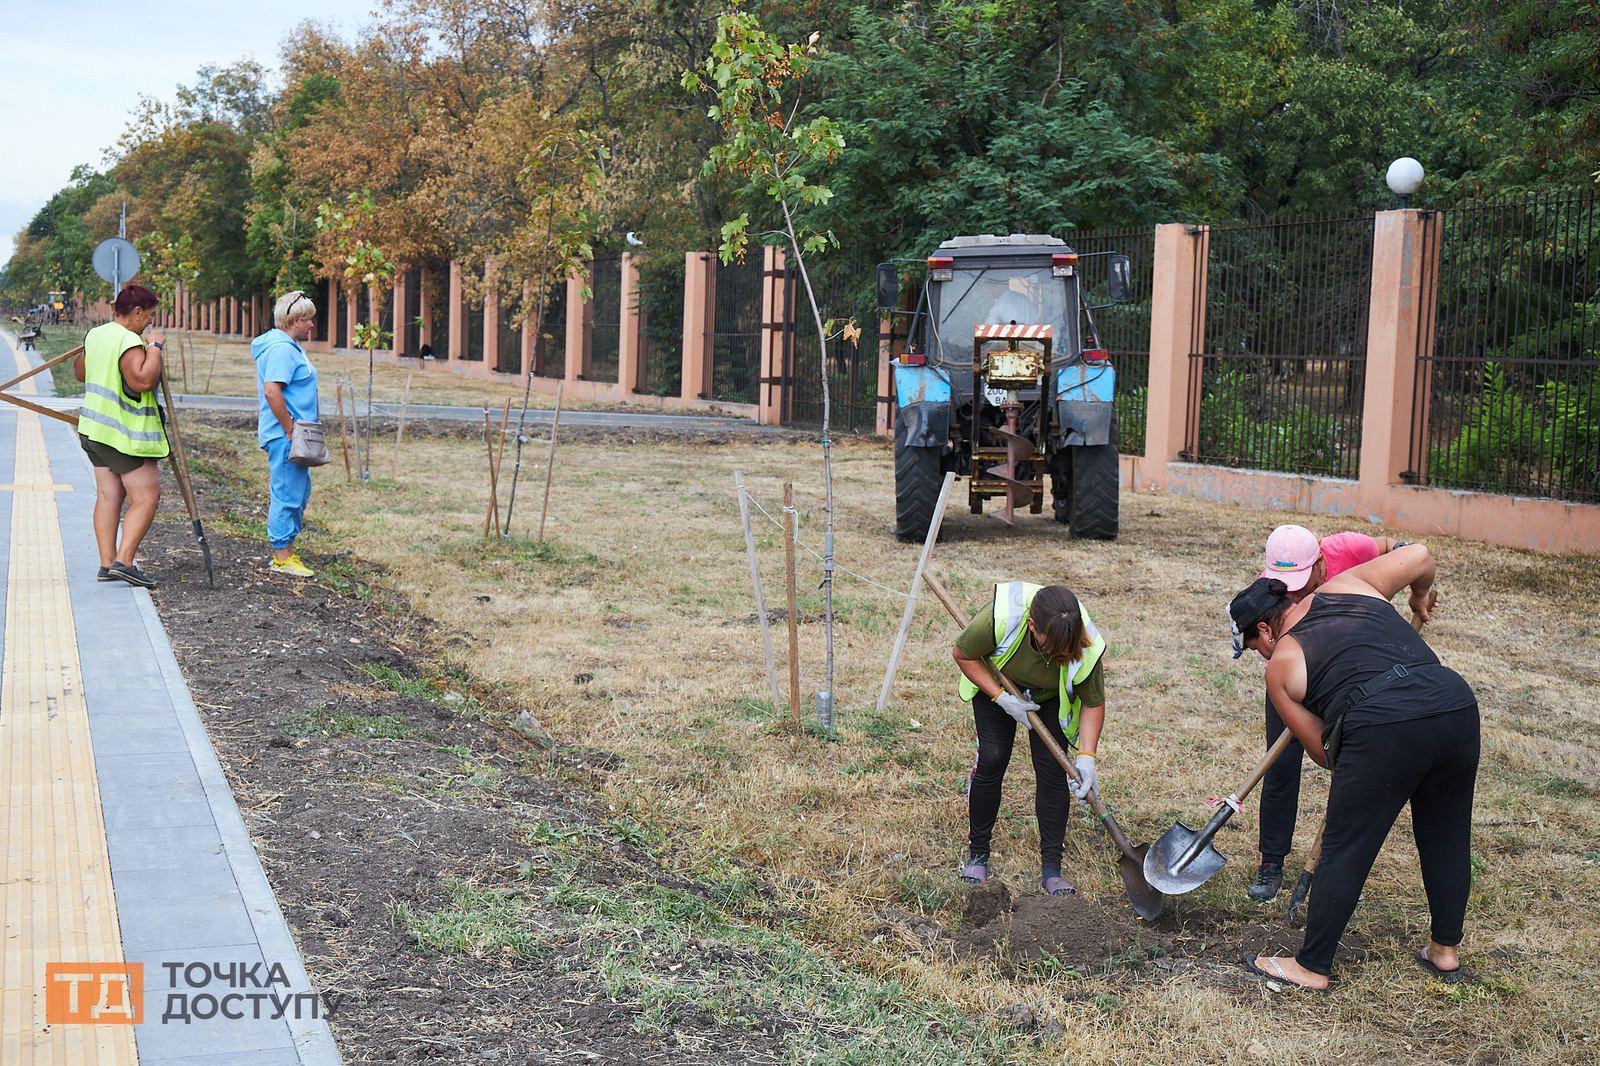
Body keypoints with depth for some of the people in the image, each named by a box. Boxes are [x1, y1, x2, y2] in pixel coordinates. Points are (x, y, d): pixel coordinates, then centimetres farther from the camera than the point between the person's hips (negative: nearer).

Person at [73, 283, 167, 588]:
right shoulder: (129, 342, -18)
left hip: (95, 427, 9)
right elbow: (142, 381, -30)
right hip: (126, 435, -9)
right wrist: (154, 348, -19)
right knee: (147, 497, -6)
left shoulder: (94, 335, 10)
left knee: (108, 495, 9)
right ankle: (124, 561, -13)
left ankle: (107, 563, 8)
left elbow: (79, 372, 25)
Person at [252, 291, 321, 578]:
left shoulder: (288, 346, 16)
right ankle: (282, 559, 2)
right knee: (288, 494, -5)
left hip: (290, 435, 11)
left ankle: (286, 549, 27)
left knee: (300, 491, 18)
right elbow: (272, 391, -27)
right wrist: (290, 429, -22)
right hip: (285, 436, -11)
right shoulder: (282, 349, -17)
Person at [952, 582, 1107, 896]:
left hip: (1050, 698, 1)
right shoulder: (1000, 619, -41)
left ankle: (1051, 868, 0)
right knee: (992, 759, -12)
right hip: (995, 683, -1)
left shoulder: (1086, 647, -35)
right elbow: (962, 654, -22)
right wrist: (1003, 699, -26)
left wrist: (1086, 756, -28)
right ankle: (977, 855, 4)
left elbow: (1093, 704, -19)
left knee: (1052, 768, -9)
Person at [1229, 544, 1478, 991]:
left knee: (1344, 852, 9)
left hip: (1383, 731, -5)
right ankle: (1446, 952, 38)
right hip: (1457, 704, 6)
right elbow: (1418, 555, 24)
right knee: (1447, 839, 22)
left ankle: (1312, 967, 20)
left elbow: (1324, 751, 16)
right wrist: (1420, 597, 44)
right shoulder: (1344, 586, 22)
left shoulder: (1280, 666, 14)